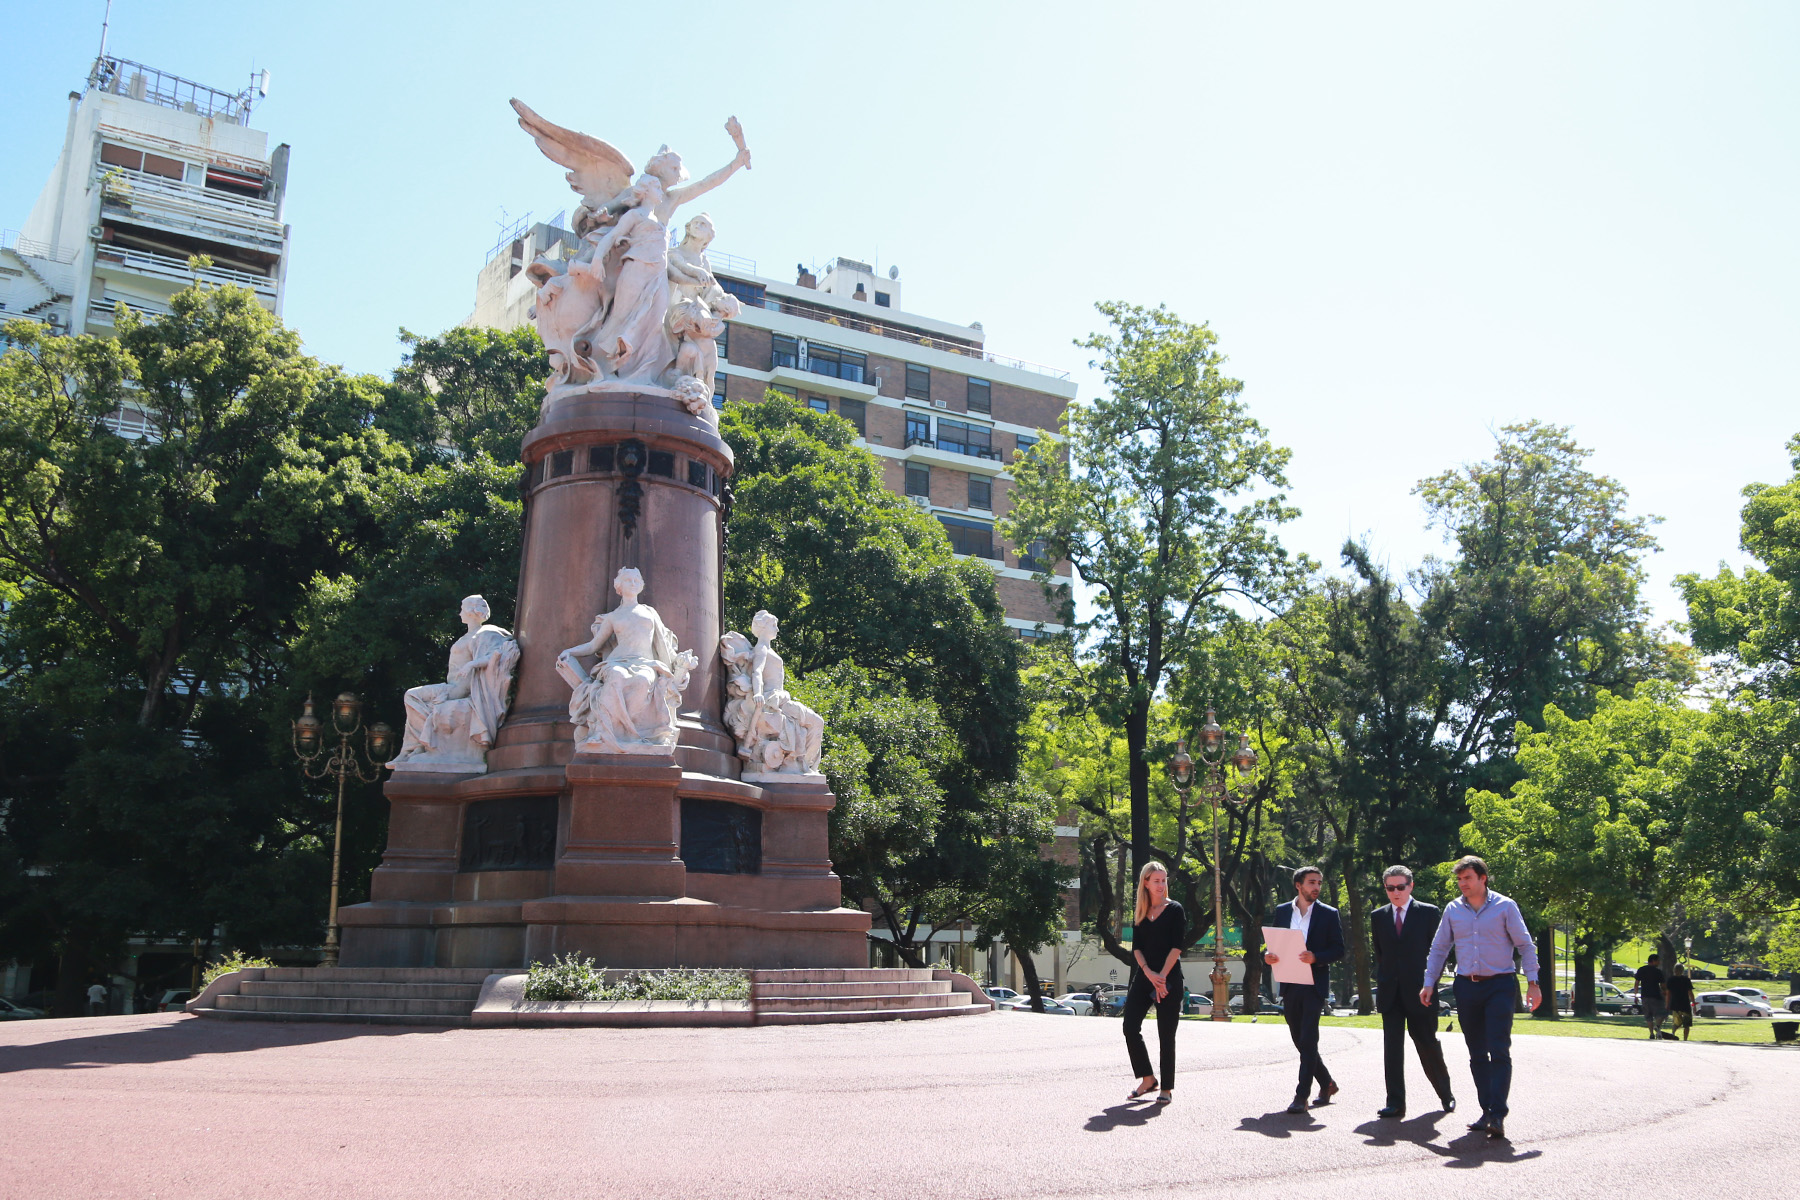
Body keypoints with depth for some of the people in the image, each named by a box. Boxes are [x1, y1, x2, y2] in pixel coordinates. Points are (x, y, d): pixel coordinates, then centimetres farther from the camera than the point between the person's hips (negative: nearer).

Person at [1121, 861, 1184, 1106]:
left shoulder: (1174, 910, -1)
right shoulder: (1140, 914, 11)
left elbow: (1176, 946, -8)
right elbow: (1136, 948, 4)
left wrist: (1162, 977, -15)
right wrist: (1149, 974, -11)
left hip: (1169, 978, -4)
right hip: (1144, 977, 4)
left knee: (1166, 1034, -1)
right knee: (1130, 1026, -4)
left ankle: (1167, 1088, 9)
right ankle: (1147, 1079, 11)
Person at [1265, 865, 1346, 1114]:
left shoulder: (1329, 914, 1)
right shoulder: (1282, 911, 10)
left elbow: (1338, 949, -3)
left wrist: (1316, 957, -20)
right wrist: (1267, 955, -10)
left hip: (1314, 986, -4)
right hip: (1289, 986, 4)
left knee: (1308, 1040, -10)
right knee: (1300, 1040, 12)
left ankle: (1301, 1096, -6)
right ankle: (1327, 1083, 31)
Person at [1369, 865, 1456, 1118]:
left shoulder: (1429, 912, 1)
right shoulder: (1378, 916, 10)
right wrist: (1382, 983, 9)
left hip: (1419, 992, -3)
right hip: (1390, 992, 3)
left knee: (1428, 1045, 6)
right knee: (1392, 1047, -1)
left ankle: (1446, 1095, 27)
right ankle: (1395, 1103, 1)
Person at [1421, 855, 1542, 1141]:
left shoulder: (1504, 906, -1)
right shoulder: (1453, 910, 8)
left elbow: (1525, 945, 1)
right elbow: (1438, 949, 13)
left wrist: (1533, 983, -7)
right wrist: (1429, 983, 7)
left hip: (1500, 985, -4)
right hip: (1467, 987, 4)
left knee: (1499, 1051, -12)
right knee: (1477, 1054, 7)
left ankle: (1498, 1116, -12)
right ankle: (1487, 1111, 14)